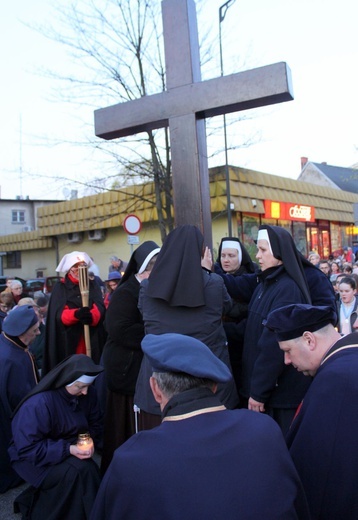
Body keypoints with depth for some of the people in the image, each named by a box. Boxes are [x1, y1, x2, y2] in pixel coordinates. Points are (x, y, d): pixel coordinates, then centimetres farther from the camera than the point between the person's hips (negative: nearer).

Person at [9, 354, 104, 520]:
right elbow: (27, 448, -25)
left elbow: (95, 424, 4)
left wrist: (90, 441, -17)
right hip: (33, 458, -6)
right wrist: (67, 449, -30)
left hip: (69, 452, 7)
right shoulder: (38, 404, -28)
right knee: (80, 472, -28)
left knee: (89, 471, -20)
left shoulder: (87, 394, -10)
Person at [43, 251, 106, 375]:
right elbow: (59, 314, -11)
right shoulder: (60, 287, 2)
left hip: (92, 339, 2)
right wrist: (76, 314, -32)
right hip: (67, 340, -1)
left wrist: (91, 316, -31)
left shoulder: (93, 286, 8)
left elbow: (100, 308, -8)